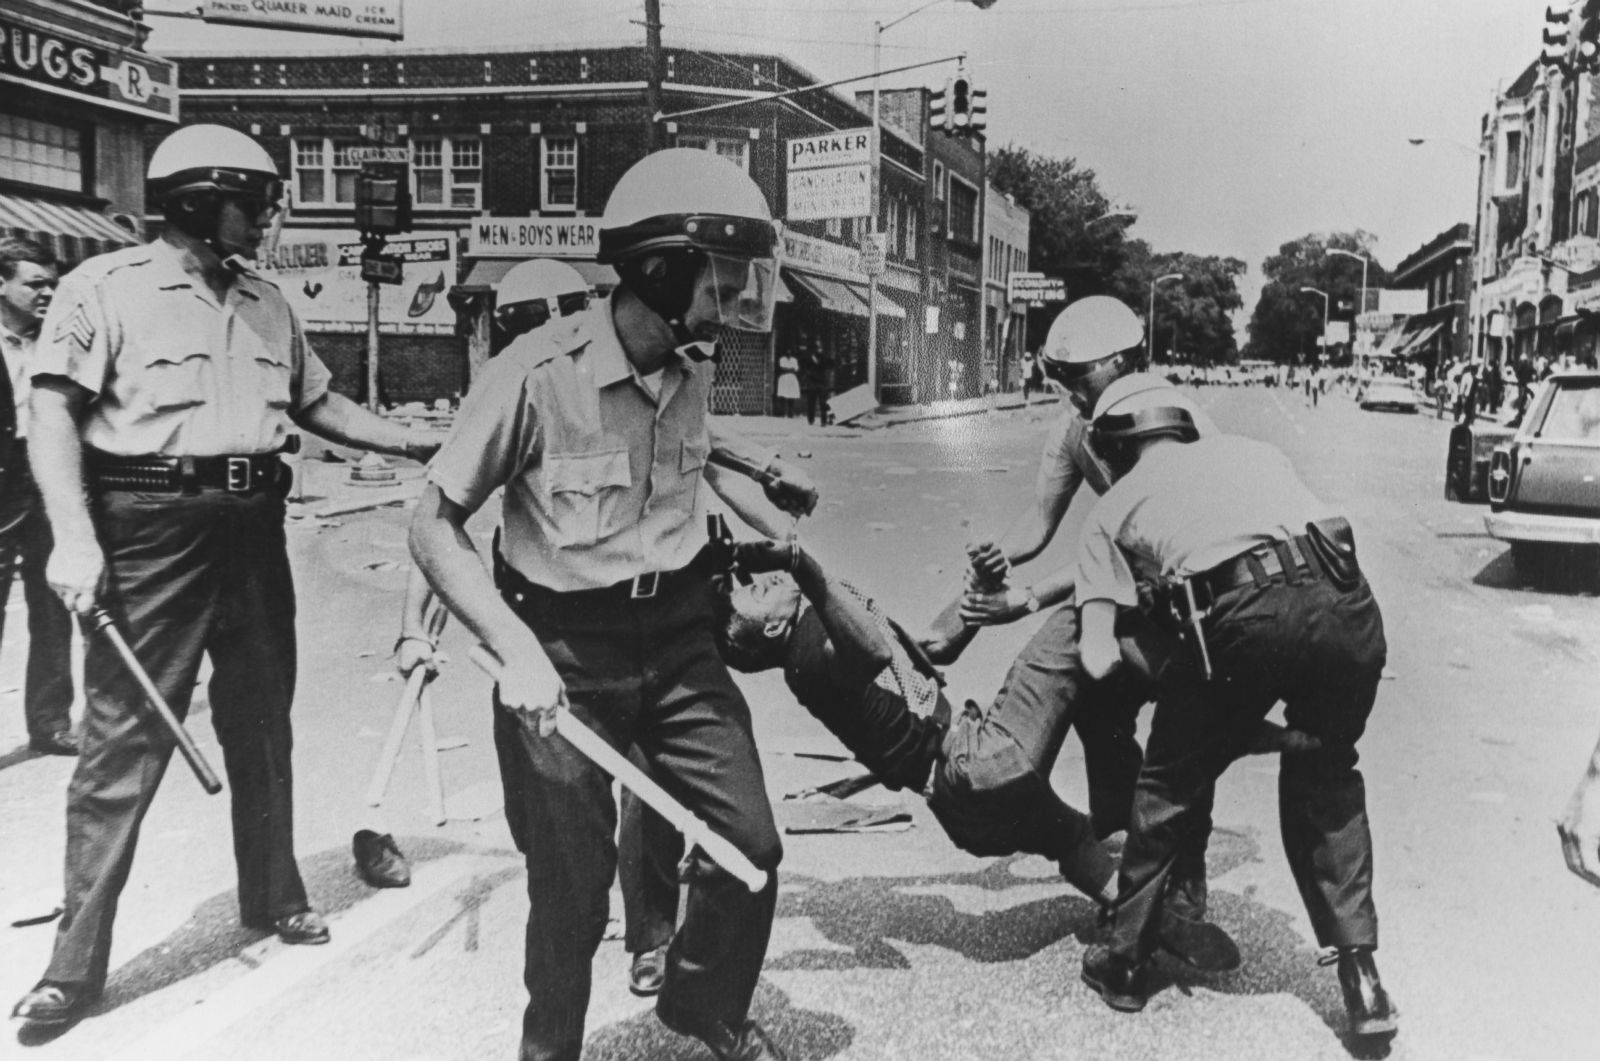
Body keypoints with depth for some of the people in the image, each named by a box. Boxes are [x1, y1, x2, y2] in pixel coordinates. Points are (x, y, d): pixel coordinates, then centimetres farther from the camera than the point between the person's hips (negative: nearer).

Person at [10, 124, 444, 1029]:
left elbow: (320, 404, 22)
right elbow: (54, 415, -10)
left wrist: (423, 445, 15)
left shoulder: (268, 305, 15)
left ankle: (276, 896, 33)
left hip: (253, 527, 6)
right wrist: (74, 535, -21)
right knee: (125, 737, -5)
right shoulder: (107, 288, -4)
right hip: (149, 531, -6)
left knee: (262, 722, 15)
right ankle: (78, 960, 5)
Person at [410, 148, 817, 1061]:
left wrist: (762, 468, 16)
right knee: (572, 885, 6)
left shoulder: (695, 364, -1)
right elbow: (435, 527, -15)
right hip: (564, 651, -5)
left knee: (749, 849, 5)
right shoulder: (537, 374, -21)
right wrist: (517, 650, -25)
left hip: (678, 636, 5)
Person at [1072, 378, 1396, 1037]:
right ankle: (1359, 973, 25)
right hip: (1347, 608, 4)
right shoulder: (1251, 450, 33)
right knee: (1324, 781, 28)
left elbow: (1099, 662, 13)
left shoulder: (1114, 507, 22)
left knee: (1170, 788, 20)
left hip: (1246, 618, -3)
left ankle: (1125, 963, 31)